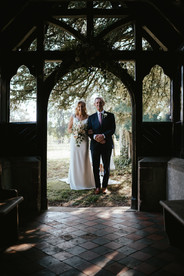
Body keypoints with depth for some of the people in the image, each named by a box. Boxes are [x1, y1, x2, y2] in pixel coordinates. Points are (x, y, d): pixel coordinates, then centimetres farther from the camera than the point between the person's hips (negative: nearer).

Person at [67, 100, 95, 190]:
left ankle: (85, 181, 8)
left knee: (84, 160, -1)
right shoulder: (73, 117, 5)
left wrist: (86, 132, -14)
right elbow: (69, 128, 7)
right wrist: (74, 132, -12)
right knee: (74, 159, 1)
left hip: (84, 140, 0)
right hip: (74, 140, 1)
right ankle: (75, 181, 11)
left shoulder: (88, 117, 4)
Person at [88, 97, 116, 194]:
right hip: (95, 145, 1)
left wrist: (103, 135, -18)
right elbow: (89, 131, 5)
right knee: (95, 167, 2)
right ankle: (97, 186, 12)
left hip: (107, 145, -1)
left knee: (106, 167, 5)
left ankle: (105, 186, 16)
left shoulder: (110, 116, 7)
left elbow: (113, 129, -3)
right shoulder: (91, 117, 12)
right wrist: (95, 137, -15)